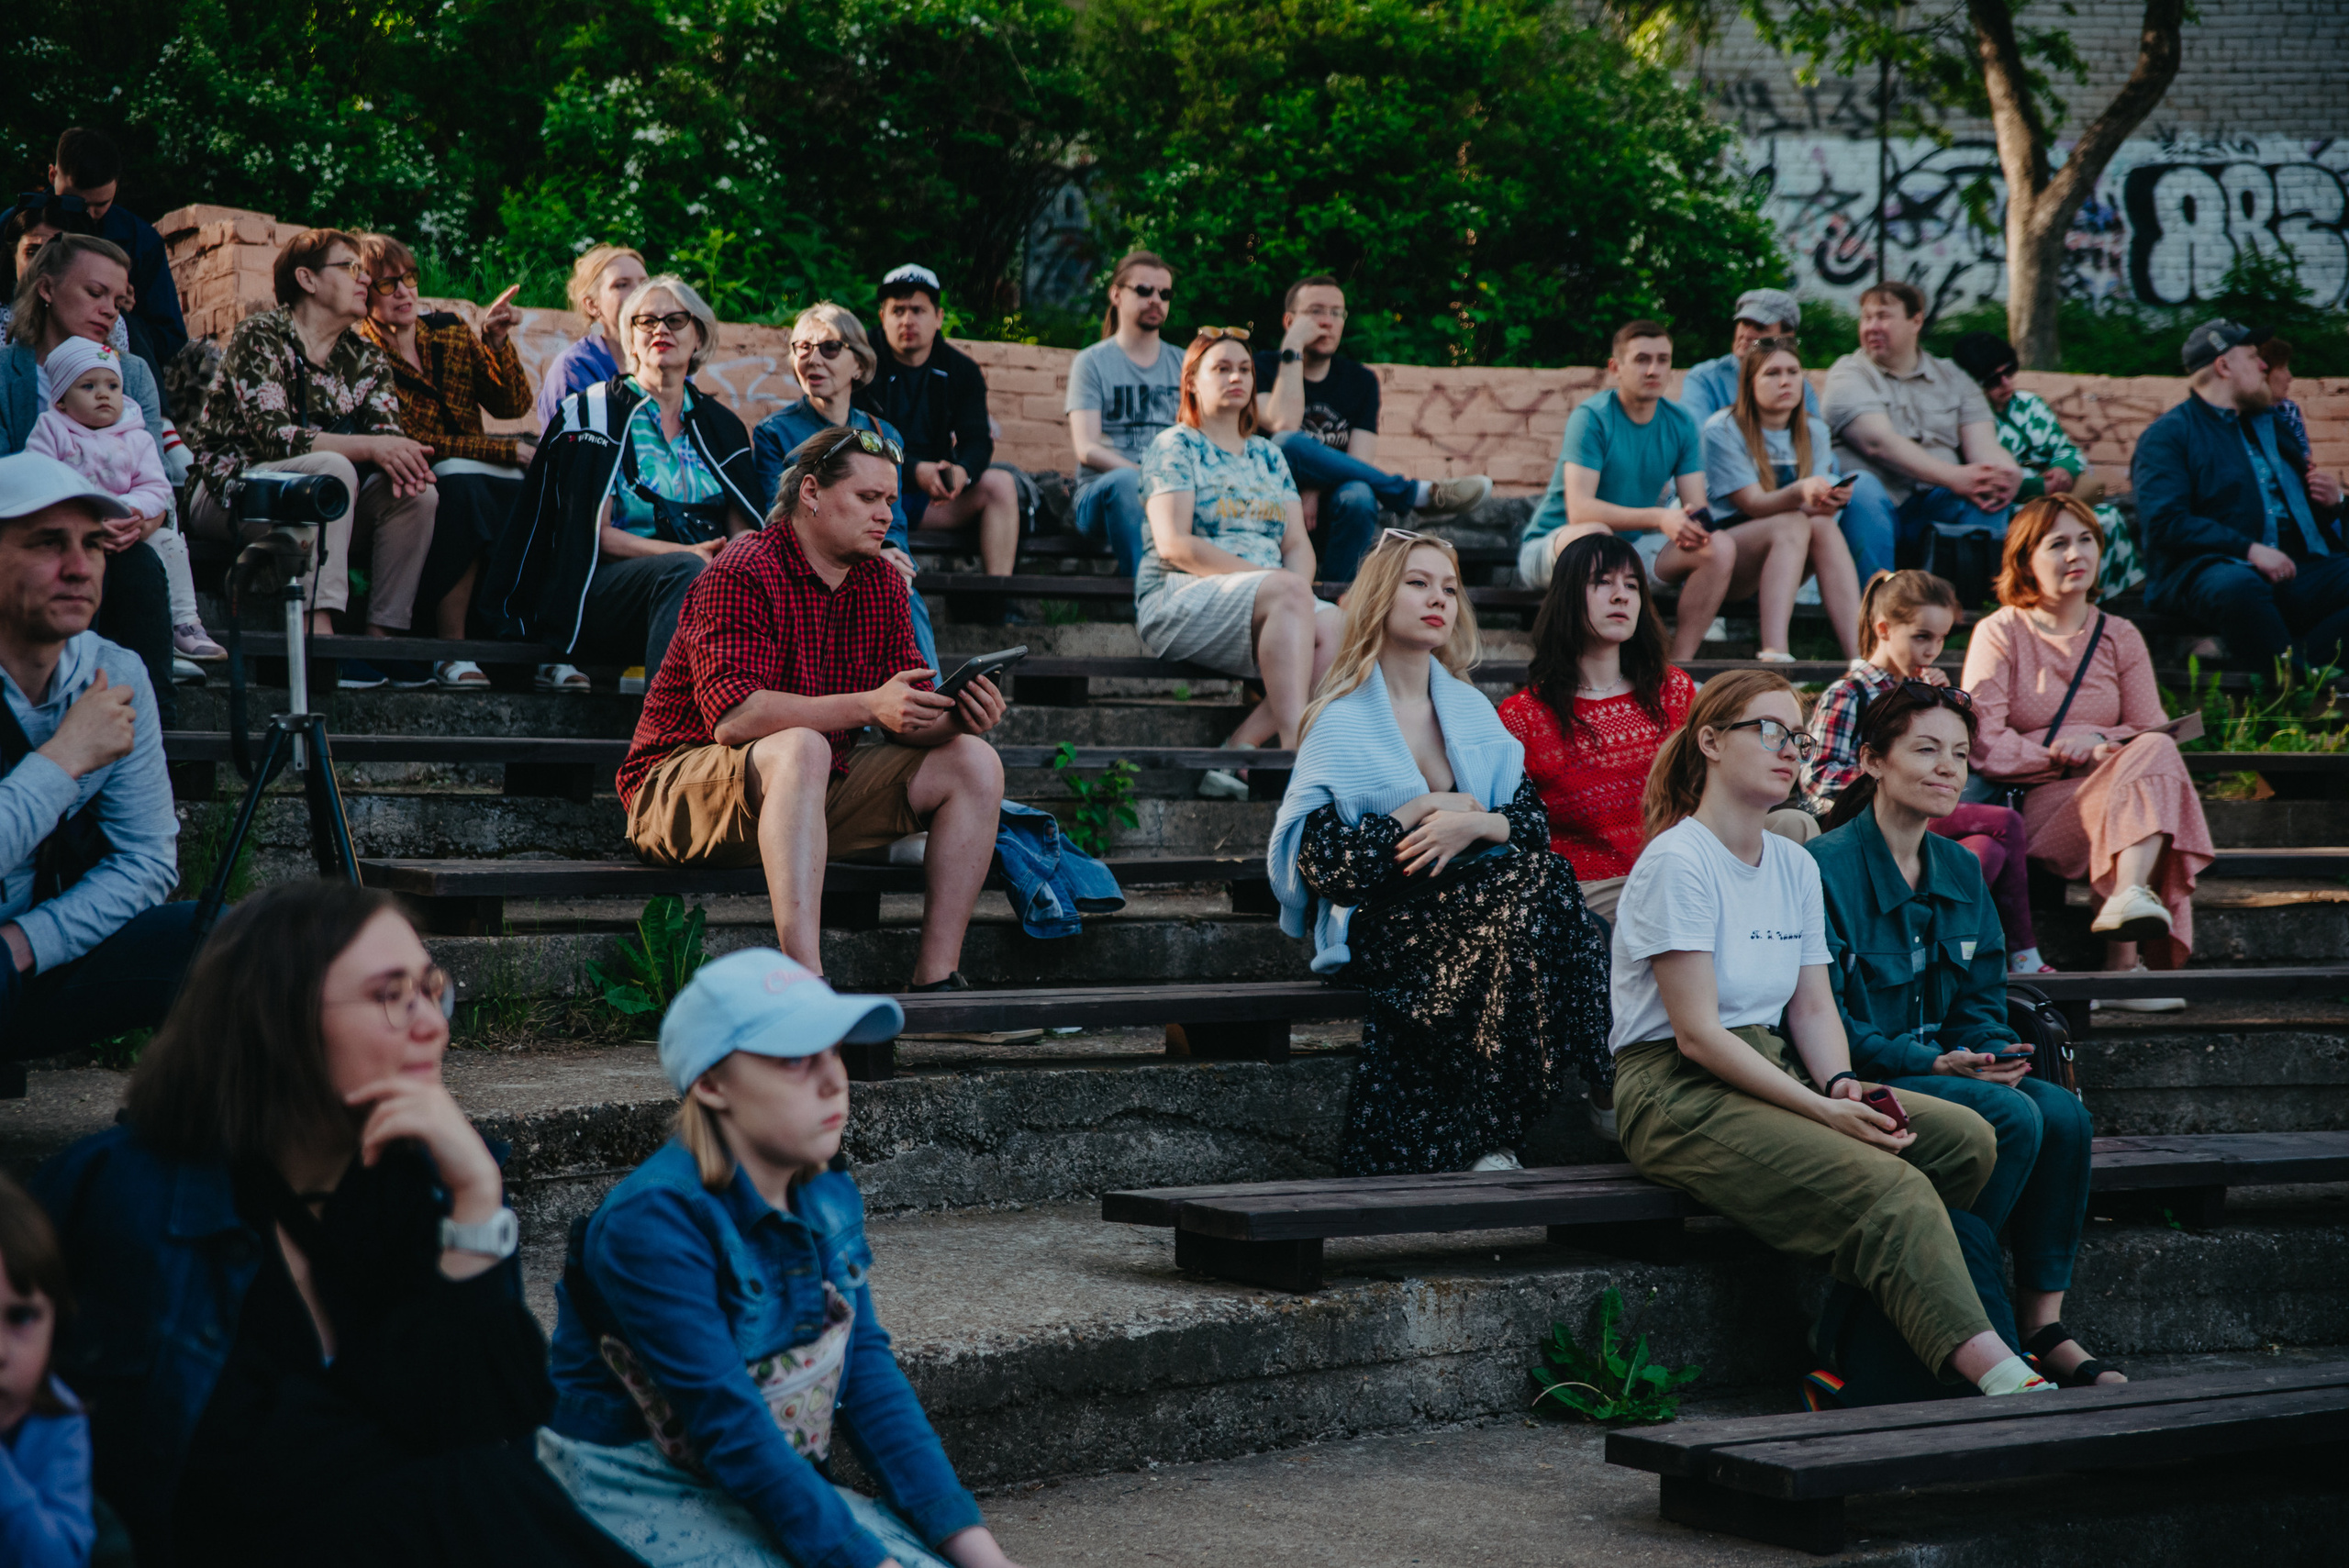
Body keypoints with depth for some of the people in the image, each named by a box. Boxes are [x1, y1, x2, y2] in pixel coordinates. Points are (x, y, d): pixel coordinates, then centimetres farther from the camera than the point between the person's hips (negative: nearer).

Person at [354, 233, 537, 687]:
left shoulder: (449, 330, 12)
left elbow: (513, 406, 7)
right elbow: (407, 443, -14)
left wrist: (497, 343, -10)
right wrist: (502, 451, -18)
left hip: (472, 476, 5)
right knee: (460, 480, -37)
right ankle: (452, 653, -36)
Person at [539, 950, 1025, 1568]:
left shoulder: (828, 1194, 2)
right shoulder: (654, 1223, -21)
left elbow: (869, 1376, 0)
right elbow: (729, 1428, -23)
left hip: (778, 1487, 7)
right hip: (644, 1508, -7)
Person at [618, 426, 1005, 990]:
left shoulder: (882, 583, 7)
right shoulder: (741, 574, -17)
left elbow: (910, 719, 4)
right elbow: (732, 717, -30)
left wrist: (956, 715, -20)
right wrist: (868, 706, -36)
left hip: (815, 790, 8)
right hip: (682, 786, -8)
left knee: (972, 762, -4)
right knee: (800, 747, -39)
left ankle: (935, 981, -13)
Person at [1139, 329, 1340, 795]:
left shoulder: (1268, 455, 24)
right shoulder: (1176, 446, 5)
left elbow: (1298, 543, 16)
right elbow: (1173, 544, -9)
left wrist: (1299, 589, -9)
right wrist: (1271, 580, -16)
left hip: (1269, 607, 6)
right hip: (1179, 599, -6)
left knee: (1339, 627, -27)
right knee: (1287, 593, -35)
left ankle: (1236, 752, -29)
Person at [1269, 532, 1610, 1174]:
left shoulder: (1472, 710, 18)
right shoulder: (1341, 722, 2)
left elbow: (1534, 826, 9)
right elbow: (1322, 864, -8)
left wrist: (1473, 825, -12)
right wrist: (1425, 809, -8)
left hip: (1478, 905, 5)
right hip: (1380, 923, -5)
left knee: (1543, 877, -31)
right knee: (1526, 888, -32)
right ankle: (1489, 1137, -28)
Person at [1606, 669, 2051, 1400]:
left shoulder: (1796, 867, 15)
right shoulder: (1676, 863, -11)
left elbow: (1814, 1008, 13)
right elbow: (1697, 1034, -16)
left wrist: (1843, 1085, -10)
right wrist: (1822, 1110, -20)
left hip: (1772, 1077, 9)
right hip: (1679, 1095, -9)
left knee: (1964, 1138, -13)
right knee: (1889, 1188, -29)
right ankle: (1996, 1375, -35)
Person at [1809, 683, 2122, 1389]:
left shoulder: (1961, 871, 13)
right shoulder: (1826, 866, -11)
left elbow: (1981, 1004, 15)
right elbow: (1823, 1020, -15)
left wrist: (1995, 1054, -8)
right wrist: (1939, 1063, -22)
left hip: (1948, 1066, 7)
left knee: (2062, 1112, -20)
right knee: (2013, 1115, -28)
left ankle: (2044, 1327, -14)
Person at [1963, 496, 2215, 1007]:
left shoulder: (2120, 638, 17)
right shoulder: (2000, 633, 3)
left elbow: (2151, 731, 7)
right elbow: (1983, 747, -7)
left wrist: (2099, 743, -13)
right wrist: (2070, 753, -10)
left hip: (2116, 797, 4)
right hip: (2036, 807, -4)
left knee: (2155, 752, -28)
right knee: (2152, 755, -29)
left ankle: (2129, 897, -43)